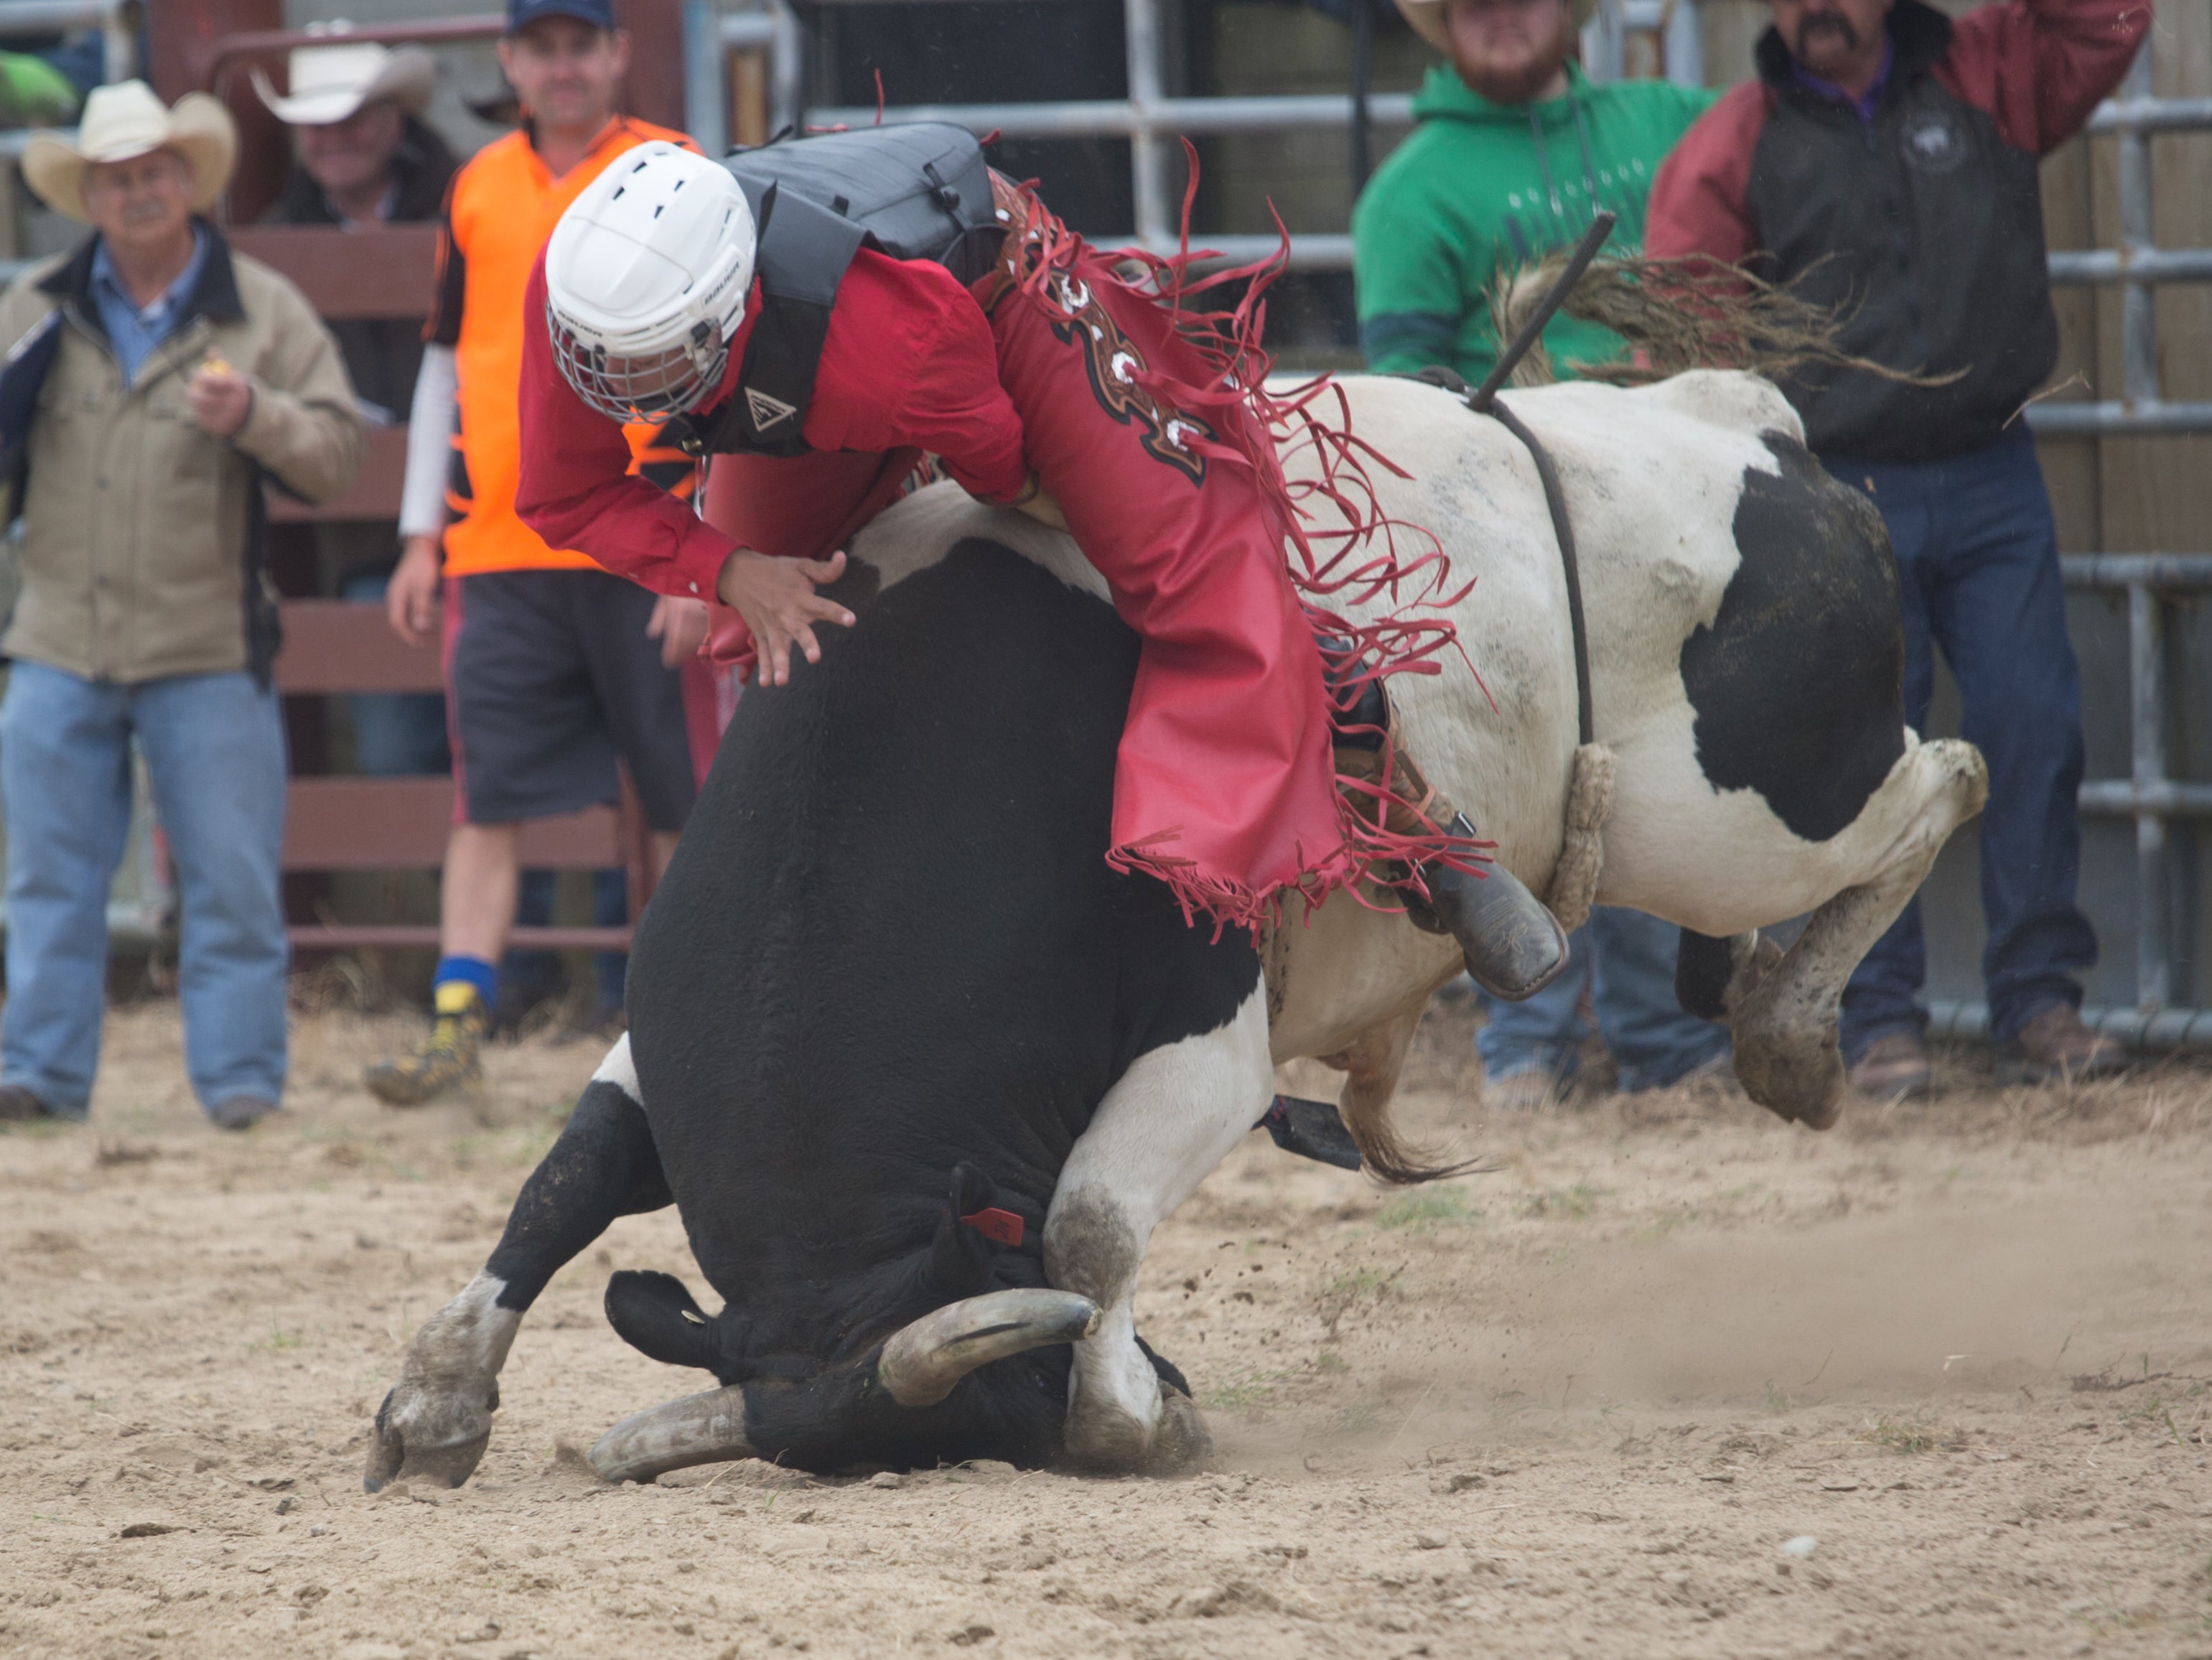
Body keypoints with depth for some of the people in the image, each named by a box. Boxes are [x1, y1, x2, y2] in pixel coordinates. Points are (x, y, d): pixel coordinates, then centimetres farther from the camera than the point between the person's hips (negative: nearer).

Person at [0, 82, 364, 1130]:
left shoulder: (263, 312, 3)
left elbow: (335, 455, 0)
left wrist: (254, 416, -18)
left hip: (208, 649, -2)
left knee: (231, 877, -1)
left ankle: (240, 1079, 5)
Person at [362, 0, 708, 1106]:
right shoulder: (478, 189, 12)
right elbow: (445, 365, 18)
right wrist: (421, 537, 12)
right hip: (499, 550, 3)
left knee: (685, 807, 3)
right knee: (488, 798, -3)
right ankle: (456, 1025, -6)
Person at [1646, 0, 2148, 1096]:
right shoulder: (1729, 149, 3)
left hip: (1992, 481, 2)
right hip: (1839, 500, -2)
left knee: (2032, 735, -2)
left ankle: (2037, 1004, 4)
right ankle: (1879, 1021, 1)